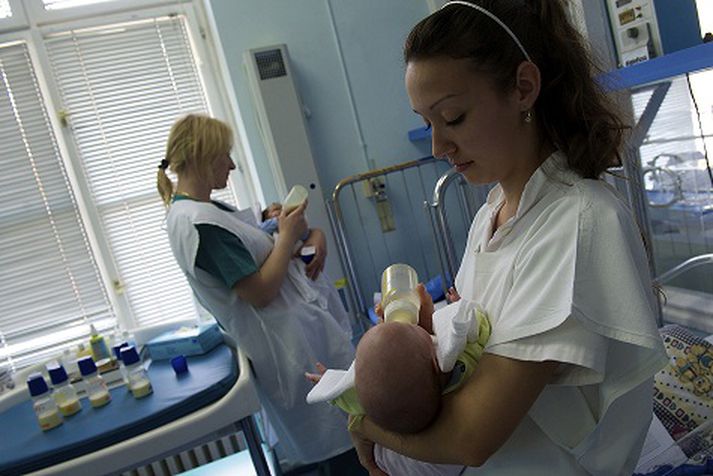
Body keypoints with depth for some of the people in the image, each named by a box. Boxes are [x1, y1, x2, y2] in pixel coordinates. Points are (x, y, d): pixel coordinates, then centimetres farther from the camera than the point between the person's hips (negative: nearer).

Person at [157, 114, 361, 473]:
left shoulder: (191, 211, 8)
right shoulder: (200, 224, -26)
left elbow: (256, 253, 10)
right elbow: (261, 292, -27)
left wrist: (311, 235, -6)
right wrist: (288, 235, -14)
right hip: (291, 342, -11)